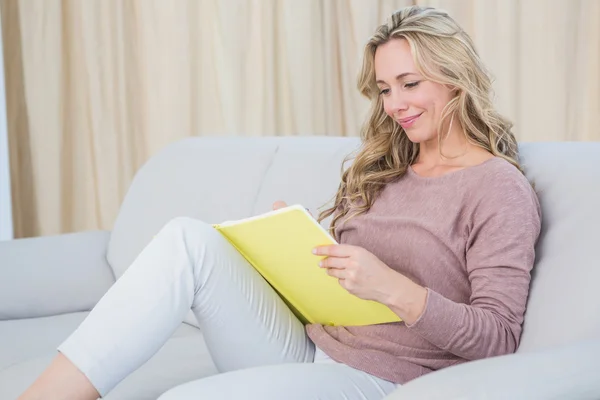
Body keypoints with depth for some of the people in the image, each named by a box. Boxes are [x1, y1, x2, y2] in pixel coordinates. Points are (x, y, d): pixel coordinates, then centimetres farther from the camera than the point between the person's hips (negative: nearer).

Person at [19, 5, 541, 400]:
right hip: (305, 350, 7)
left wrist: (394, 289, -23)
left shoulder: (501, 189, -4)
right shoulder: (383, 168, 19)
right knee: (190, 238, -17)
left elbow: (499, 337, -10)